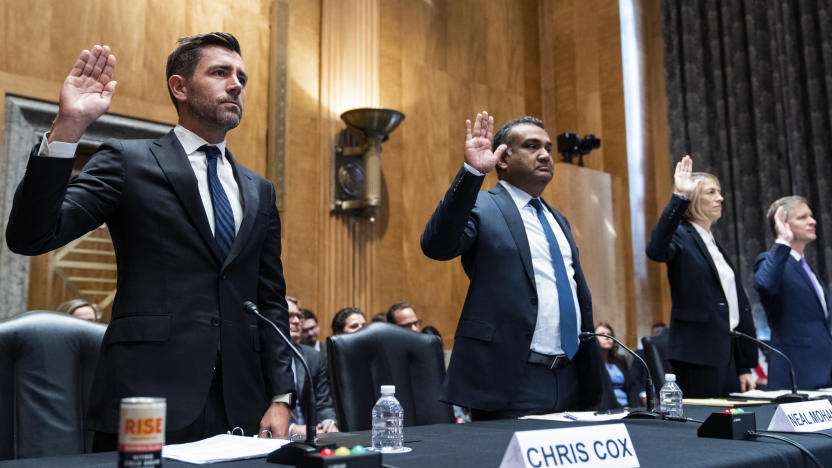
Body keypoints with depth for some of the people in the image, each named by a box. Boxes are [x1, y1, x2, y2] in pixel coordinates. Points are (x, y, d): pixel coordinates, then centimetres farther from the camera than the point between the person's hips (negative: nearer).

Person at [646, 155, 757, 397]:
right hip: (698, 354, -8)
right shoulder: (682, 237, -4)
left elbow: (739, 303, 19)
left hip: (727, 350, 8)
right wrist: (678, 198, -36)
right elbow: (656, 250, -30)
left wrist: (745, 367, 17)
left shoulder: (715, 246, 19)